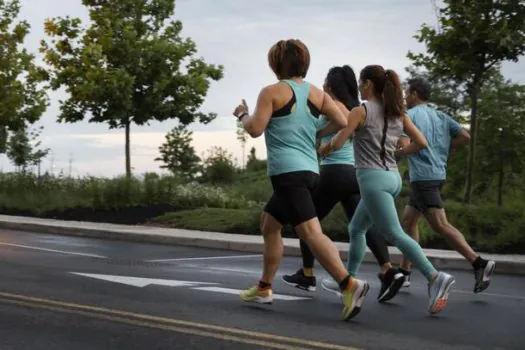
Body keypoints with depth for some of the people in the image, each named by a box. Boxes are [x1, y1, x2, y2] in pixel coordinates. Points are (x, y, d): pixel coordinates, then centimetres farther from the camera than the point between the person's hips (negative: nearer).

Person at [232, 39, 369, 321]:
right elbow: (343, 123, 7)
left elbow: (255, 129, -9)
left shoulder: (272, 92, -3)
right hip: (309, 171, 8)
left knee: (310, 232, -15)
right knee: (269, 224, 20)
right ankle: (264, 289, 25)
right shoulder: (316, 93, 12)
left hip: (288, 172, -8)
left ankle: (349, 284, -28)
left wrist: (242, 114, 11)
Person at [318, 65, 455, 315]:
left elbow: (337, 143, -10)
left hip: (373, 178, -8)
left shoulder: (361, 111, -8)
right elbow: (421, 143, 7)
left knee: (395, 235, -11)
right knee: (356, 228, 20)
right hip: (392, 177, 8)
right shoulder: (397, 113, 10)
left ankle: (435, 277, -23)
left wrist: (324, 148, 11)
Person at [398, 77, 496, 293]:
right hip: (437, 174, 9)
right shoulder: (440, 116, 15)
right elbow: (465, 136, 7)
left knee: (440, 225, -13)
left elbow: (405, 146, -17)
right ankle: (405, 272, 20)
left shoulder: (409, 115, -6)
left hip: (423, 176, -9)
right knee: (408, 220, 17)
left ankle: (479, 263, -23)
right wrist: (442, 149, 15)